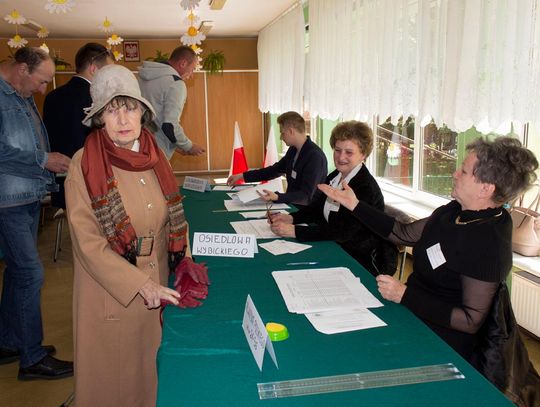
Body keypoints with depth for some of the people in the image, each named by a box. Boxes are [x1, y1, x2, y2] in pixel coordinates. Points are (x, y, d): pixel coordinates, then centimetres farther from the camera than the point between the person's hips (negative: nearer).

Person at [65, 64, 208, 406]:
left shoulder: (155, 158, 1)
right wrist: (141, 285, -19)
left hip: (158, 290, 4)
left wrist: (186, 267, -3)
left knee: (150, 370, 19)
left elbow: (173, 219, 10)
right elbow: (88, 244, -15)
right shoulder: (84, 166, -13)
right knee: (113, 377, 14)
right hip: (109, 294, -4)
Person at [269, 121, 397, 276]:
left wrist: (295, 231, -29)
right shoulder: (334, 177, 5)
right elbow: (317, 207, 13)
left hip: (361, 261, -7)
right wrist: (291, 218, -7)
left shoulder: (366, 189, -21)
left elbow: (343, 232, -27)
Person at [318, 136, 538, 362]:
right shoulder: (456, 210, 1)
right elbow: (404, 233, 10)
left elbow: (472, 321, -23)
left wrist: (405, 295, -25)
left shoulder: (488, 243, -26)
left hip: (440, 344, -8)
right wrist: (355, 205, 8)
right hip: (412, 311, 8)